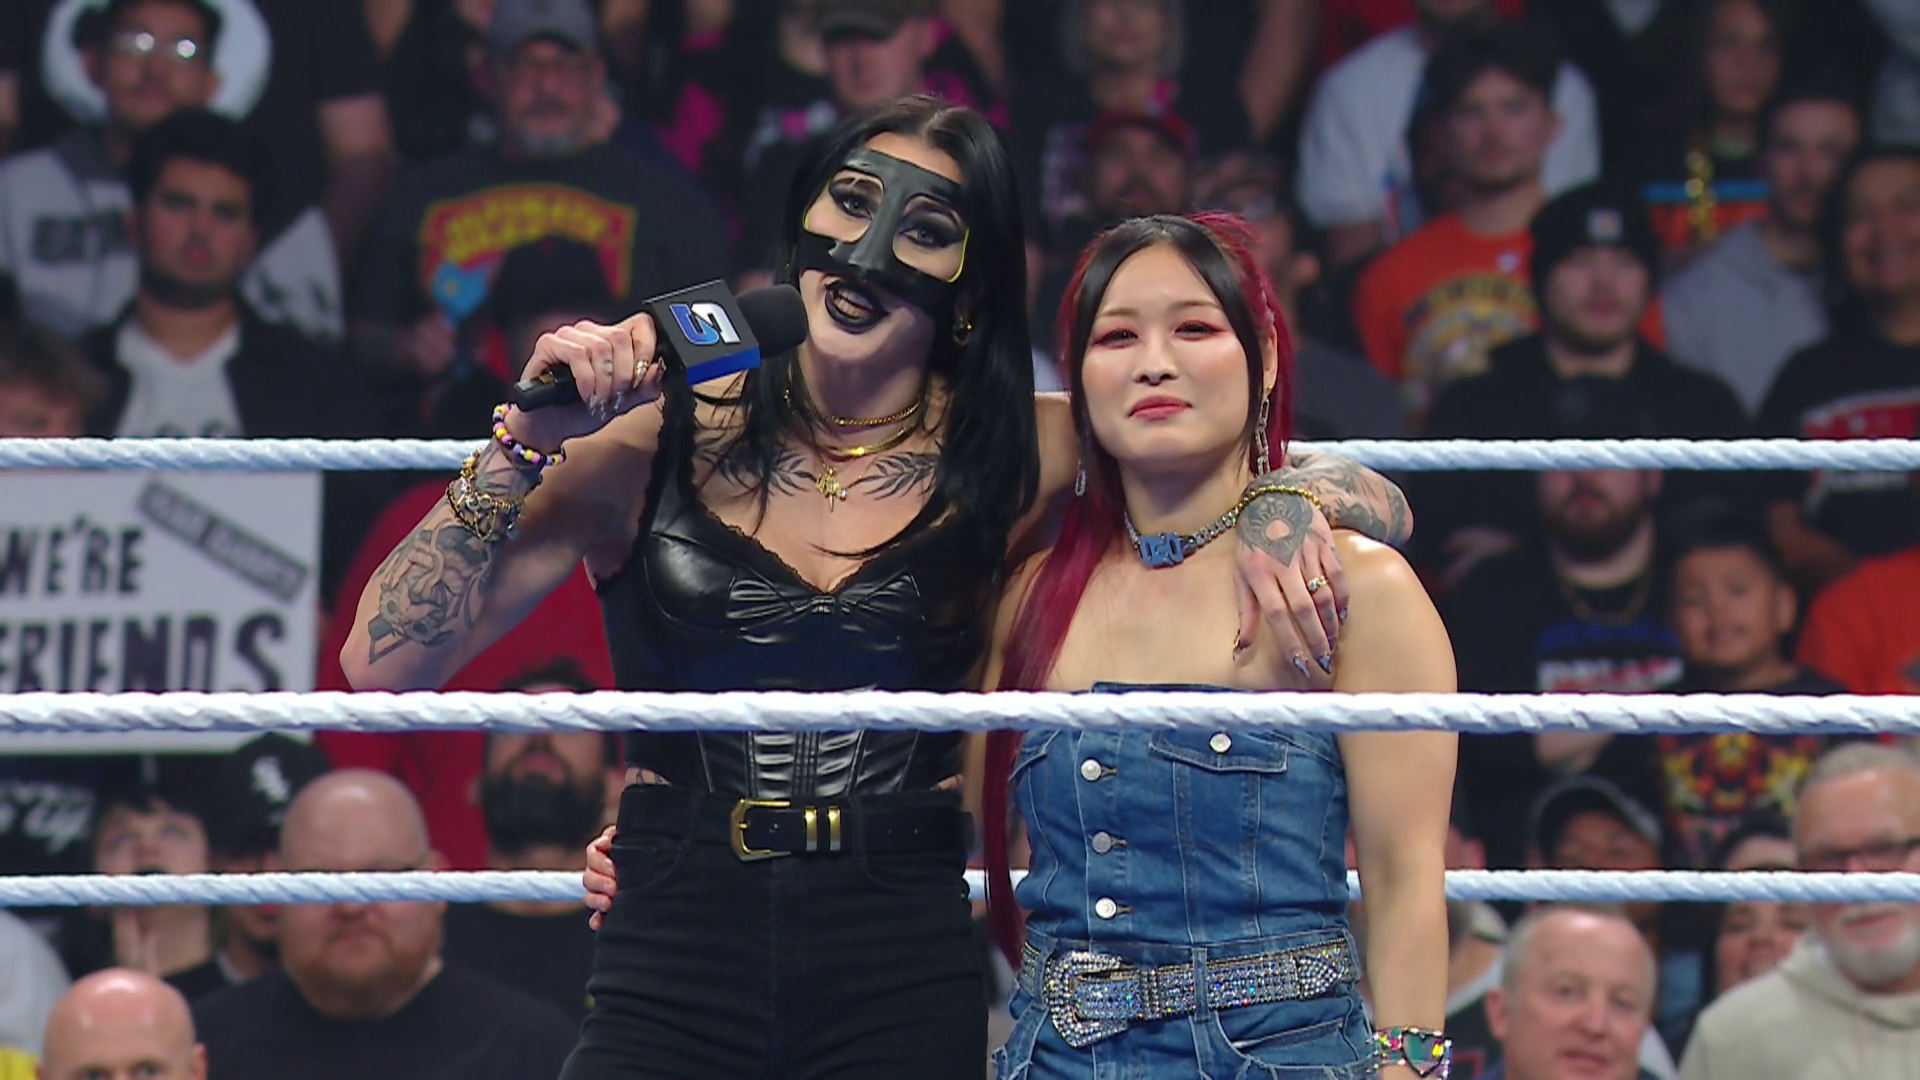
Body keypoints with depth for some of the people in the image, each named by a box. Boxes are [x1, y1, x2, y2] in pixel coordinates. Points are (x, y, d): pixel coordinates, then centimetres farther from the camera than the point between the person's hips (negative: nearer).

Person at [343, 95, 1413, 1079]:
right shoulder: (655, 448, 3)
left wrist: (1286, 504, -14)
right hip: (669, 986, 0)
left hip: (904, 993, 0)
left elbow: (1369, 499, 9)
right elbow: (387, 663, -1)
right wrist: (523, 447, -9)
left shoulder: (1028, 459, 4)